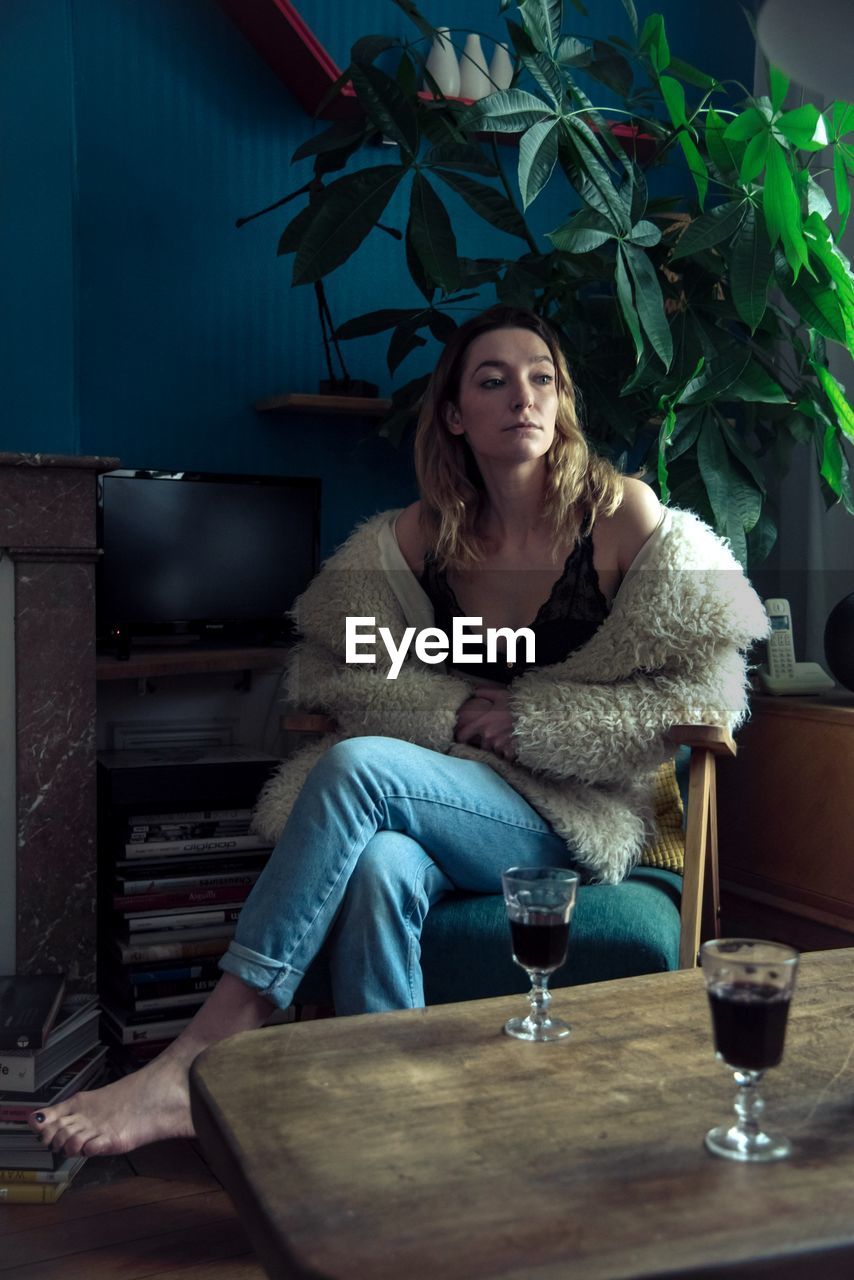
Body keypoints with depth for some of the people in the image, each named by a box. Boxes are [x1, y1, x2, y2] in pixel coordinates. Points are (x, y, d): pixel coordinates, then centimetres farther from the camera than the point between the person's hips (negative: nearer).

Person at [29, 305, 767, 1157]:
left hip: (574, 822, -3)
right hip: (445, 790, 3)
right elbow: (324, 671, 8)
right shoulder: (419, 537, 6)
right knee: (379, 869, -35)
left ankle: (199, 1060, -25)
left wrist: (530, 719, -11)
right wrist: (456, 710, -9)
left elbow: (705, 690, -4)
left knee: (355, 765, -29)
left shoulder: (621, 516, -3)